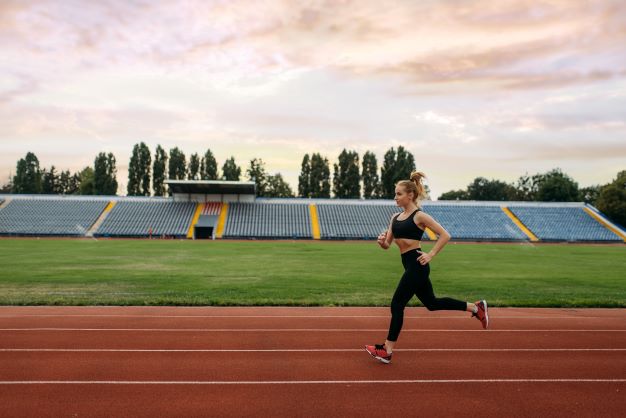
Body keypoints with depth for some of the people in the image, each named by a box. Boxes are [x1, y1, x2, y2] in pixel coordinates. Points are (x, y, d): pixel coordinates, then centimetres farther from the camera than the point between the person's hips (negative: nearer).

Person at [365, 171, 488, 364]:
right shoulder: (395, 217, 11)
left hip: (417, 265, -9)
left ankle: (387, 351, 7)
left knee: (397, 305, -4)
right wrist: (381, 241, -11)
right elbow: (387, 245, 11)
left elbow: (445, 235, -11)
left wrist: (430, 255, -15)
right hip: (410, 266, 9)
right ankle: (476, 307, 32)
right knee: (432, 303, 18)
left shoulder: (419, 216, -10)